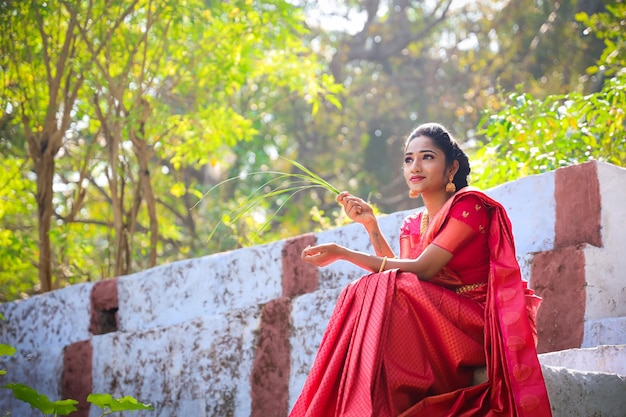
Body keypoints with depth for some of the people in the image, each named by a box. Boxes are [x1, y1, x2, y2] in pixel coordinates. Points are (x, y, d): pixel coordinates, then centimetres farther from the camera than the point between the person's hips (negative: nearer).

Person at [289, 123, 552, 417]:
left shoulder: (469, 205, -6)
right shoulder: (412, 226, 17)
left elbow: (422, 269, -16)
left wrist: (343, 253, -18)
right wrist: (370, 225, -1)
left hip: (474, 324, -6)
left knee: (382, 290, -26)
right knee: (361, 292, -17)